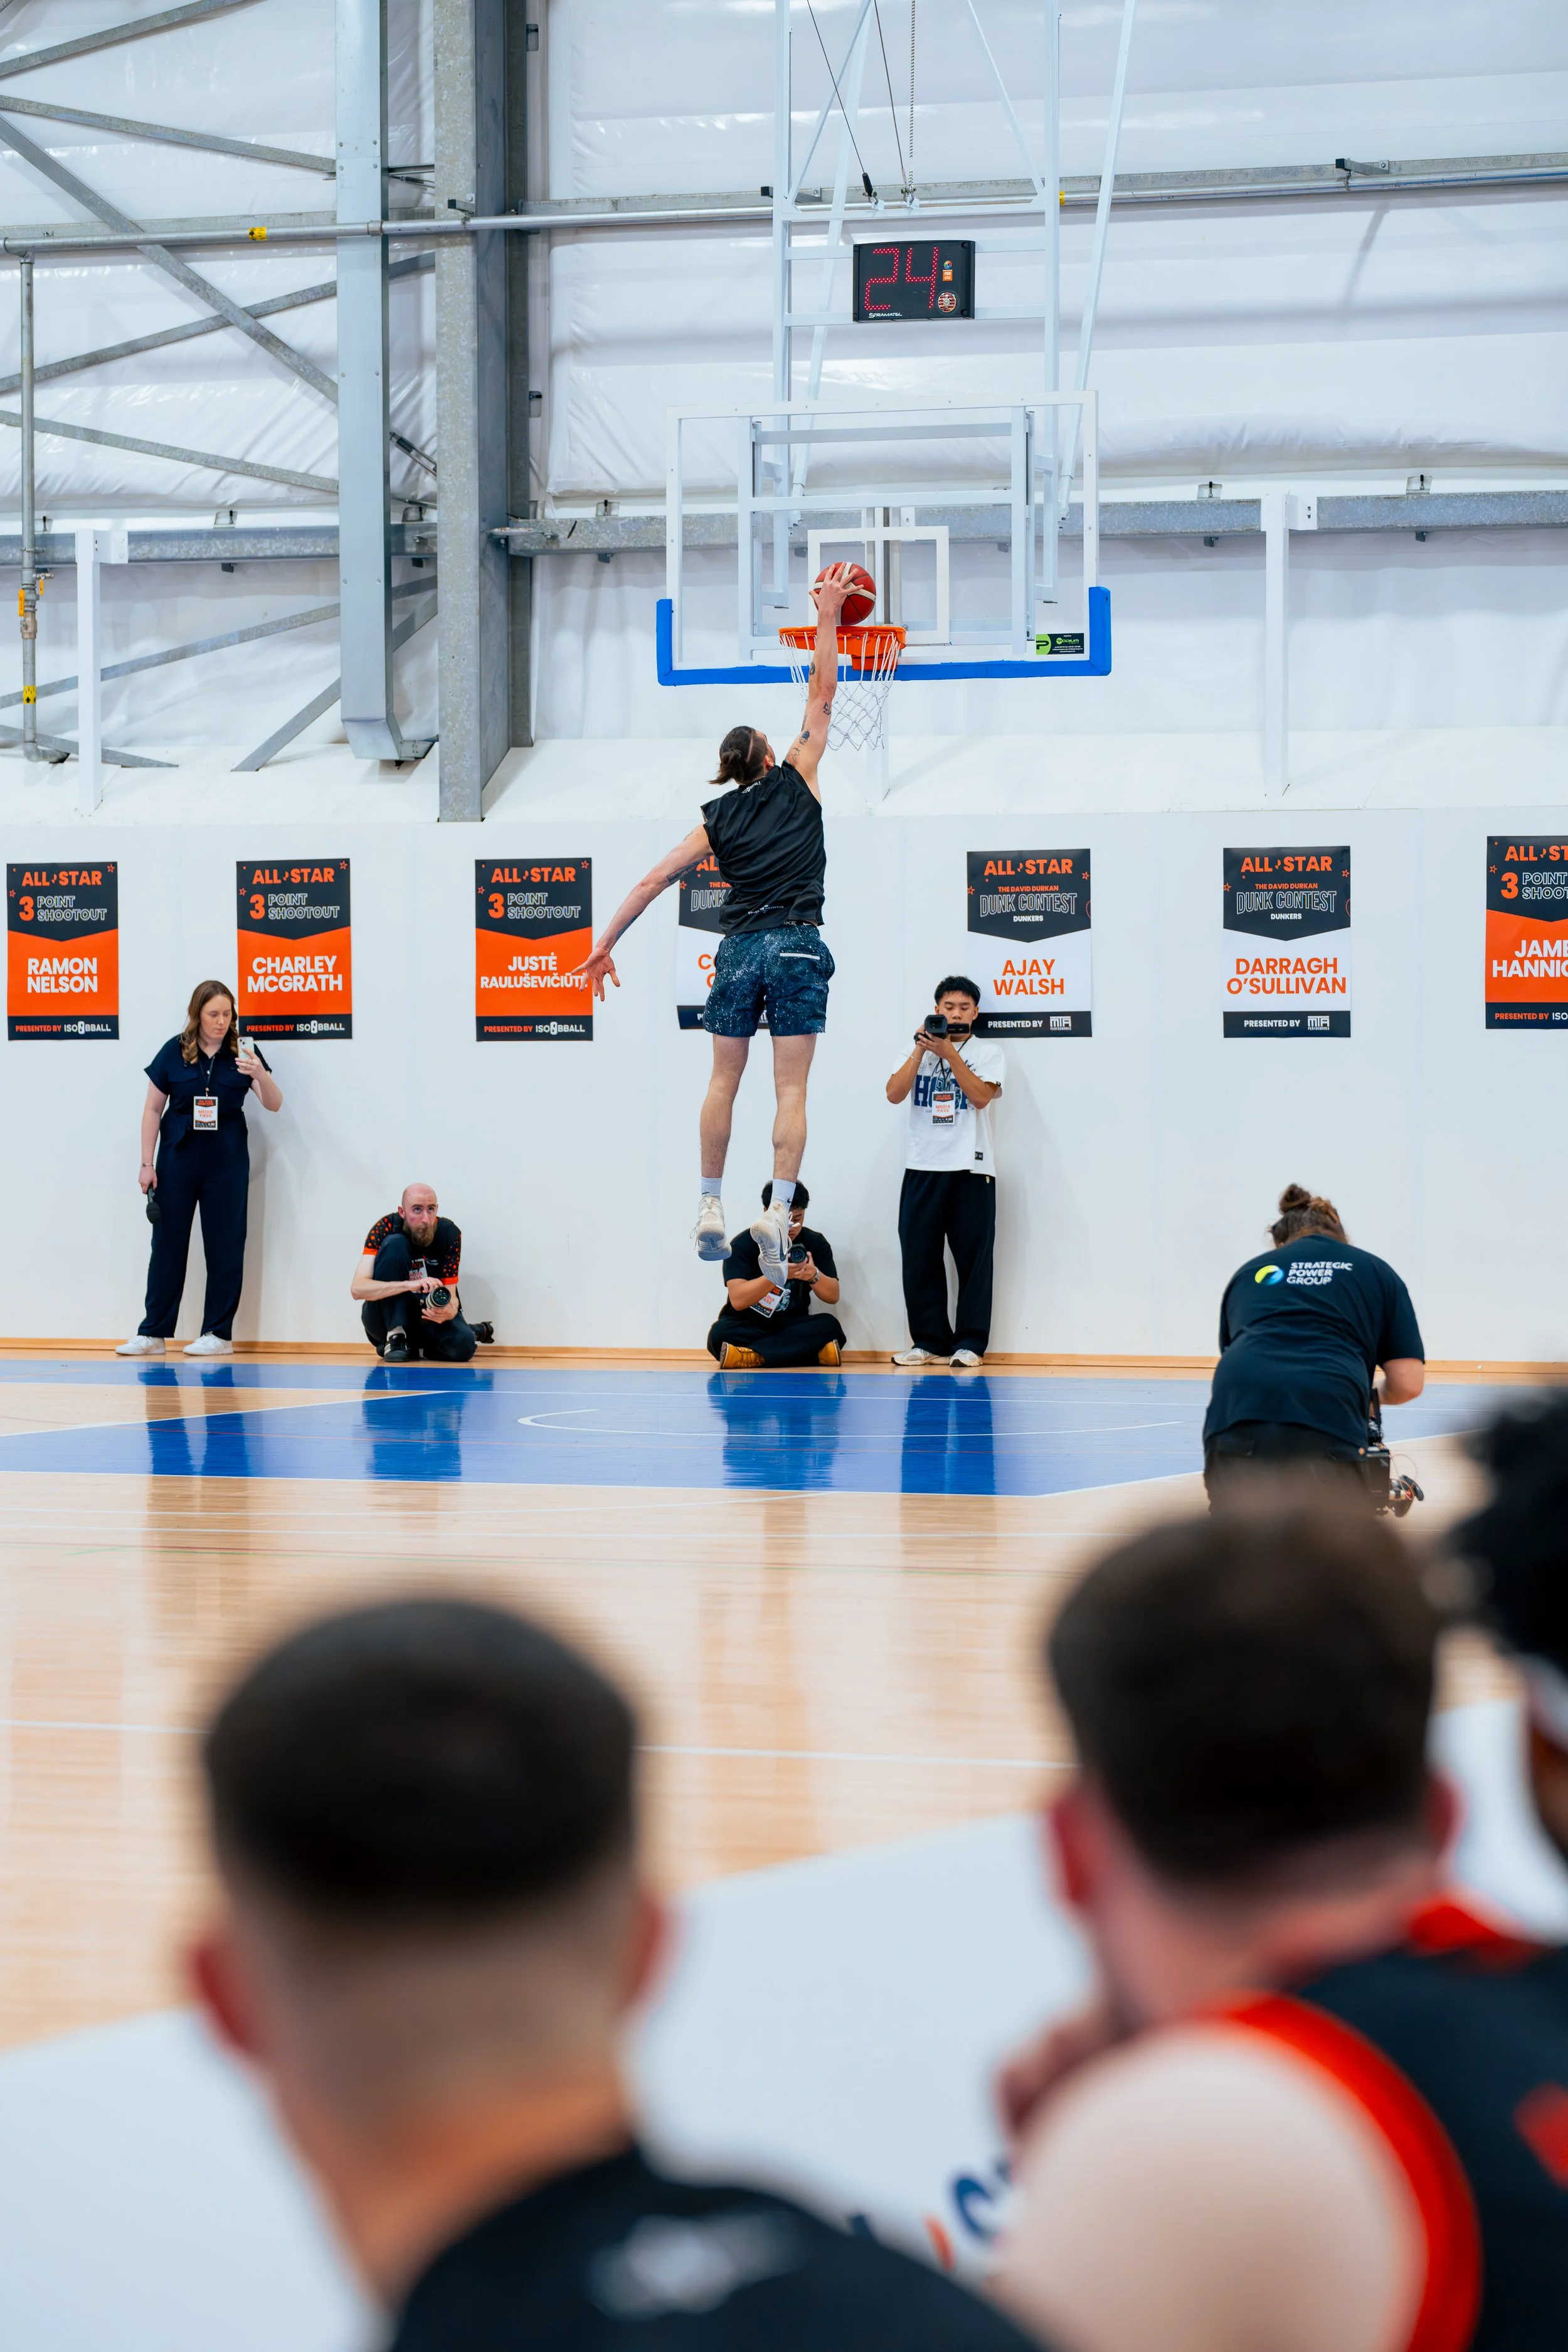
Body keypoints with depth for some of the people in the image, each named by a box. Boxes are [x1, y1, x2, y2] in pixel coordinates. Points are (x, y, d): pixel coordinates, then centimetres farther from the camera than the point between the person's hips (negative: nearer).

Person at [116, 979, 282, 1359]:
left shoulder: (243, 1051, -1)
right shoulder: (173, 1053, 0)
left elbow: (274, 1105, -7)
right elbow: (153, 1109, 4)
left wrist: (261, 1075, -28)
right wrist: (147, 1164, 0)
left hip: (226, 1162, 0)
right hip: (177, 1158, 0)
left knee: (225, 1247, 2)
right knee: (167, 1244, 3)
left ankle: (219, 1334, 9)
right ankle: (154, 1334, 8)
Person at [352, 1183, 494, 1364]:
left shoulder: (449, 1233, -11)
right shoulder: (385, 1228, -17)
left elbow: (451, 1295, -9)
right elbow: (357, 1289, -29)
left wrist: (449, 1311, -35)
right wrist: (409, 1285, -43)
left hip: (429, 1315, 2)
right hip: (387, 1318, -2)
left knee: (462, 1346, -32)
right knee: (395, 1244, -25)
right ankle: (395, 1337, -23)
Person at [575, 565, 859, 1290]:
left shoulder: (718, 818, 9)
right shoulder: (795, 782, 5)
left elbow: (655, 880, 5)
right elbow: (821, 694, 11)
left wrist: (606, 945, 10)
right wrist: (828, 618, 17)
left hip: (740, 949, 2)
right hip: (797, 945, -2)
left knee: (723, 1080, 12)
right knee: (791, 1090, -5)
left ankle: (711, 1209, 11)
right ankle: (778, 1210, -18)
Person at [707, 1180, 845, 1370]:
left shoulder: (816, 1243, -1)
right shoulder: (743, 1244, -11)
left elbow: (833, 1296, -5)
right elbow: (738, 1300, -21)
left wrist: (814, 1276, -28)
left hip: (792, 1326, 3)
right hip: (747, 1326, -3)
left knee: (830, 1326, -28)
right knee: (721, 1334, -35)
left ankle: (751, 1357, -30)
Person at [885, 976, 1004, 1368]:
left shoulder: (988, 1053, 7)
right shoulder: (919, 1050, 14)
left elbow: (981, 1096, -10)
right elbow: (894, 1094, 0)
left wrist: (949, 1053, -14)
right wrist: (921, 1050, -8)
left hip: (972, 1169, -2)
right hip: (922, 1169, 3)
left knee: (973, 1259, -3)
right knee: (920, 1259, 0)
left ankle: (970, 1343, 0)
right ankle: (930, 1341, 6)